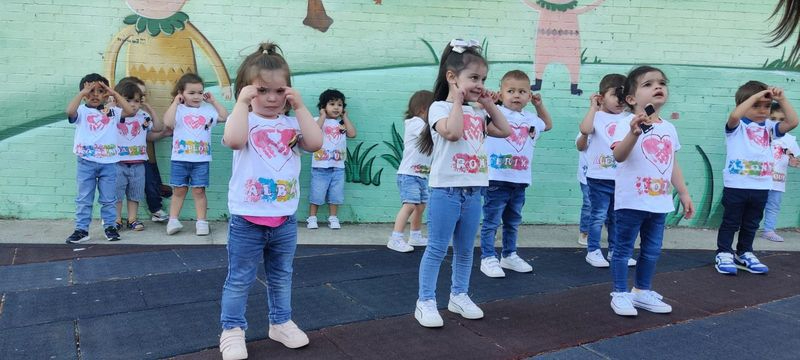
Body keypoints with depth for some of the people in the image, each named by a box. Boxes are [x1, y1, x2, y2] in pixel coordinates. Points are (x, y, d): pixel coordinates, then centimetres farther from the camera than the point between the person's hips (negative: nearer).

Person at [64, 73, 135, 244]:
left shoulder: (111, 112, 7)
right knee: (84, 198, 5)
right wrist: (82, 92, -15)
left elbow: (130, 111, -8)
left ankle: (110, 226, 20)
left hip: (108, 162, 2)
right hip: (86, 162, -1)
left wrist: (114, 93, -5)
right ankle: (81, 229, 11)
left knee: (108, 198, 10)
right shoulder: (82, 111, 0)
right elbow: (70, 111, -22)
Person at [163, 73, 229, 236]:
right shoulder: (178, 110, -1)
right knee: (179, 190, 7)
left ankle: (201, 221, 9)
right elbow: (168, 122, -18)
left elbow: (225, 117, 6)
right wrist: (175, 102, -11)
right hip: (180, 159, -1)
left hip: (201, 160, 1)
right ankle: (173, 220, 15)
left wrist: (213, 101, 6)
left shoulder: (208, 109, 8)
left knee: (199, 190, 4)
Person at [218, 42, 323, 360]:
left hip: (285, 219, 4)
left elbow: (315, 143, -14)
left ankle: (281, 322, 36)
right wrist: (242, 102, -24)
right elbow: (233, 140, -30)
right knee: (240, 279, 9)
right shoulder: (245, 121, -8)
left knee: (281, 275, 20)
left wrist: (300, 106, -12)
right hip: (247, 219, -4)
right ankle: (232, 329, 24)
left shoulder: (291, 124, 4)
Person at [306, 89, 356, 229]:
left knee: (335, 194, 9)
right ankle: (312, 218, 12)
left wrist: (345, 116, 1)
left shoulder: (342, 123, 10)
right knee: (316, 193, 2)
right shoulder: (318, 120, 0)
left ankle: (333, 218, 19)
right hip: (320, 166, -3)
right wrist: (323, 116, -11)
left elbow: (352, 133, -7)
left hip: (338, 166, 4)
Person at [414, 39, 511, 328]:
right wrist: (457, 101, -14)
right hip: (446, 190, -7)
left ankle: (459, 295, 28)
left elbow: (504, 131, 16)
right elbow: (452, 132, -26)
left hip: (473, 191, 7)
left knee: (465, 249, 15)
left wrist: (489, 105, 11)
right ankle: (425, 301, 7)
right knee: (437, 249, -2)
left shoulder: (478, 113, 13)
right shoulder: (439, 107, -7)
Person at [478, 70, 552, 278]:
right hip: (497, 179, -6)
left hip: (520, 181, 6)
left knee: (513, 222, 18)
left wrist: (539, 105, 23)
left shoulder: (531, 119, 12)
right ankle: (488, 258, 10)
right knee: (491, 222, 1)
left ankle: (509, 255, 31)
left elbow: (548, 125, 32)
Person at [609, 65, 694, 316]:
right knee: (623, 248, 4)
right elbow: (619, 156, -27)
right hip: (631, 201, -7)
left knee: (653, 250, 15)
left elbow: (673, 164, 17)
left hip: (659, 202, 7)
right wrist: (634, 133, -42)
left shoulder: (669, 128, 10)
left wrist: (683, 194, 16)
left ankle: (642, 291, 29)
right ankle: (620, 294, 15)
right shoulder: (628, 124, -11)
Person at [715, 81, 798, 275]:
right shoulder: (737, 125, -6)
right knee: (730, 222, 4)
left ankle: (744, 254, 30)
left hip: (761, 187, 5)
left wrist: (781, 99, -9)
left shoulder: (769, 127, 9)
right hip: (736, 185, -5)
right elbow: (735, 114, -29)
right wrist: (757, 94, -23)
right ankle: (723, 255, 13)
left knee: (751, 224, 17)